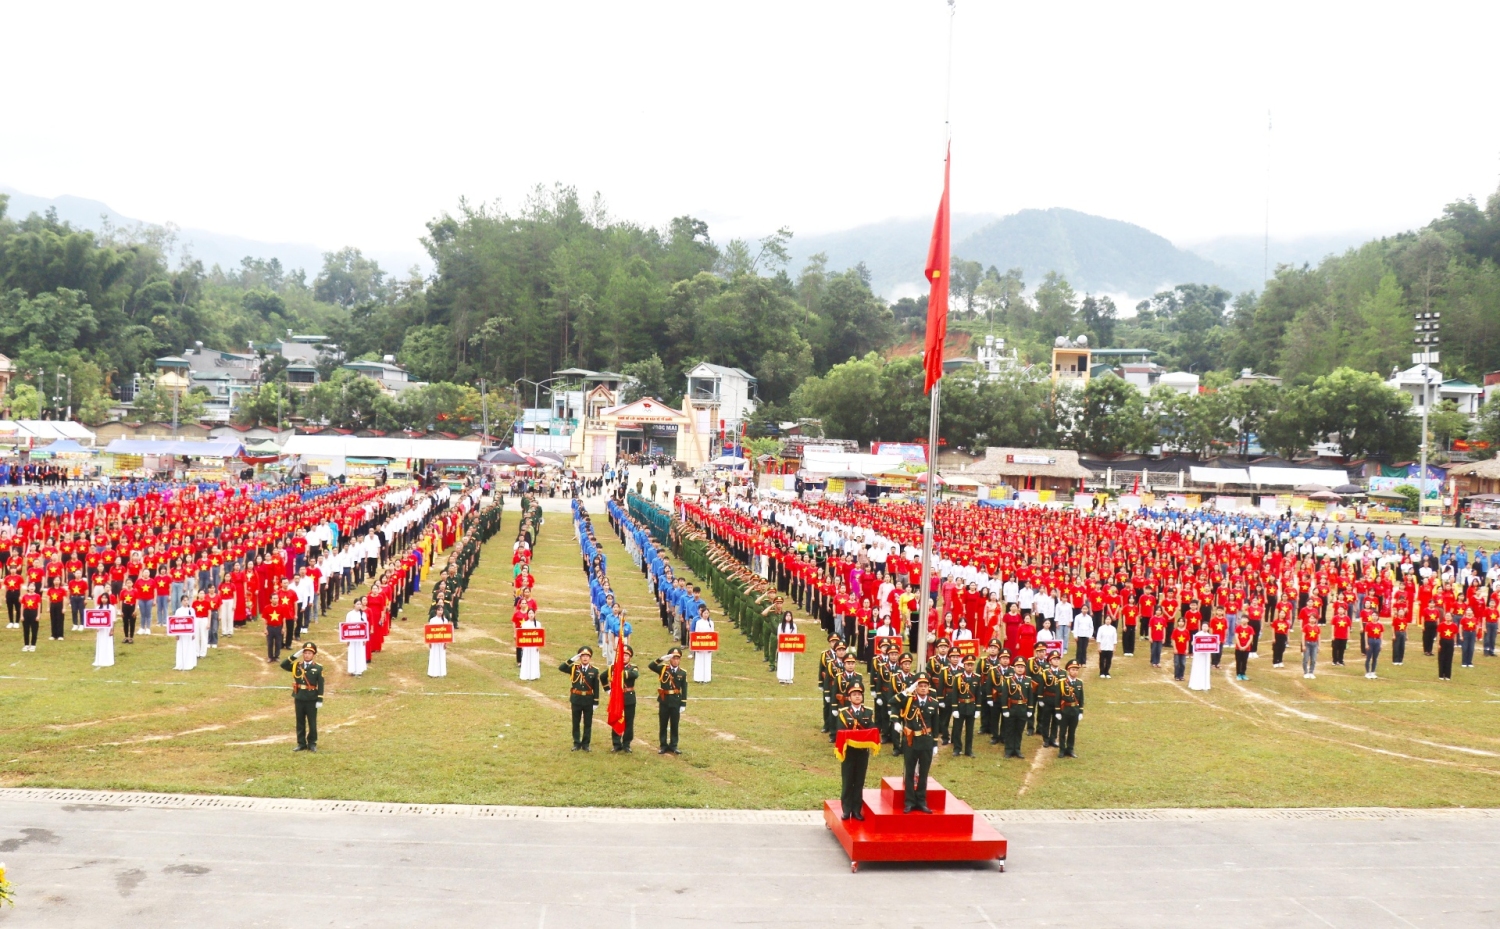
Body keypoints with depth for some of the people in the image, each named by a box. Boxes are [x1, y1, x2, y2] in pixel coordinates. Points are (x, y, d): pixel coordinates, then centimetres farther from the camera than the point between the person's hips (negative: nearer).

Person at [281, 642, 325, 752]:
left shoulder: (318, 668, -5)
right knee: (300, 723, 10)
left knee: (312, 723, 5)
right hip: (299, 699, 3)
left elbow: (320, 685, -5)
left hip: (312, 700, -3)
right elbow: (283, 665, -4)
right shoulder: (297, 666, 5)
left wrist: (320, 700, -10)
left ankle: (312, 744, 16)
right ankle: (301, 744, 19)